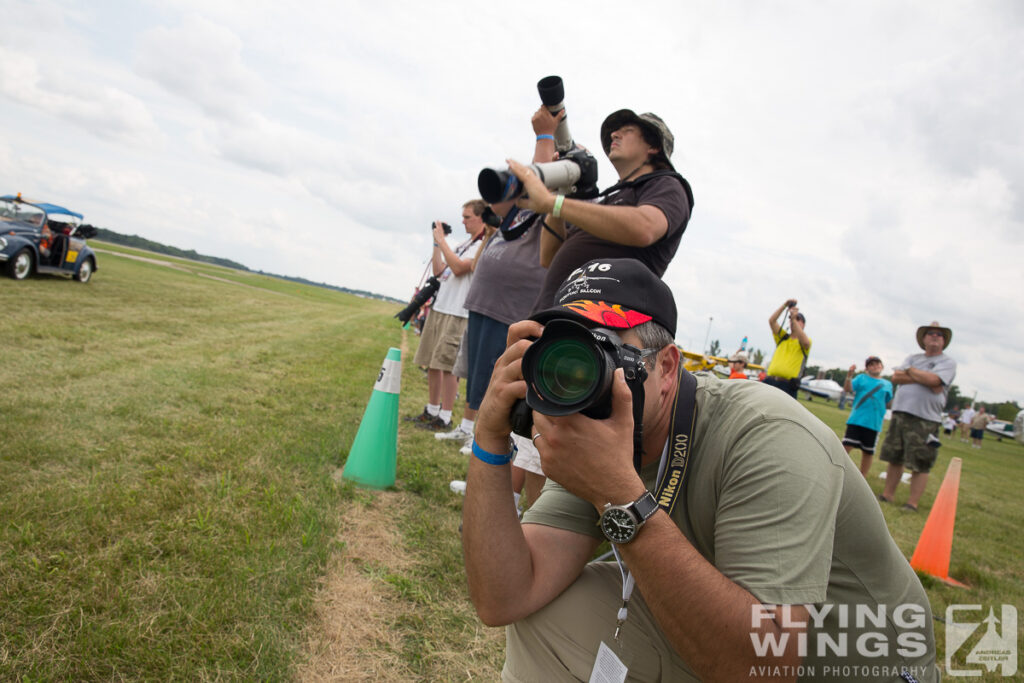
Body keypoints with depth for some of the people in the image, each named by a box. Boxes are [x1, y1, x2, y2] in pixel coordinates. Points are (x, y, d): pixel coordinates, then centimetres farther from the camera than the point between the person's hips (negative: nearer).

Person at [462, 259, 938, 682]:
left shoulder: (768, 438, -29)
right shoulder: (594, 436, -12)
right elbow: (502, 601, -19)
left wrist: (618, 495, -42)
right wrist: (490, 438, -28)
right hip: (702, 642, 5)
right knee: (543, 613, -8)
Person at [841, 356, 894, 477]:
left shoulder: (887, 384, 13)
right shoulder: (861, 378, 8)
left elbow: (889, 404, 18)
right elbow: (848, 389, -7)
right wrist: (849, 375, -22)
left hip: (874, 423, 2)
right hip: (856, 420, -2)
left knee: (868, 451, 9)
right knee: (847, 445, -8)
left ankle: (862, 478, 22)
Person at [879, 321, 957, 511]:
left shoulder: (948, 362, 3)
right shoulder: (913, 358, 18)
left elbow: (934, 380, -16)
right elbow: (896, 378, 3)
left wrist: (910, 371, -1)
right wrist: (923, 378, -8)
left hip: (925, 420, -5)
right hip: (900, 413, 5)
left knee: (920, 465, -4)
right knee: (894, 459, 9)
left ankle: (912, 504, 3)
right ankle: (887, 495, 18)